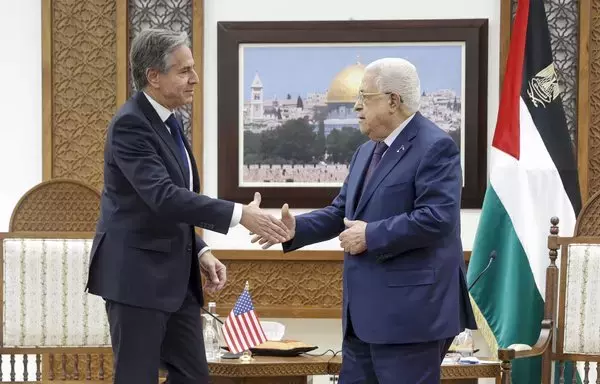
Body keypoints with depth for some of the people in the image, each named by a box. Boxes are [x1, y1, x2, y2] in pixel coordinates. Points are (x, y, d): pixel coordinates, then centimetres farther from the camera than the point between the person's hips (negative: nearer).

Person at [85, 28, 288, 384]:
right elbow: (162, 196, -28)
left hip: (176, 276, 9)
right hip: (137, 275, -9)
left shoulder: (169, 122, 12)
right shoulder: (130, 124, -17)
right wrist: (240, 214, -29)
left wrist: (200, 252, 6)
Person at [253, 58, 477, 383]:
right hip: (364, 309, 10)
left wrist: (370, 235, -17)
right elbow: (340, 212, 20)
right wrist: (296, 227, 2)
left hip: (409, 309, -10)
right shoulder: (367, 152, 19)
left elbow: (436, 218, -23)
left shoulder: (435, 147, -12)